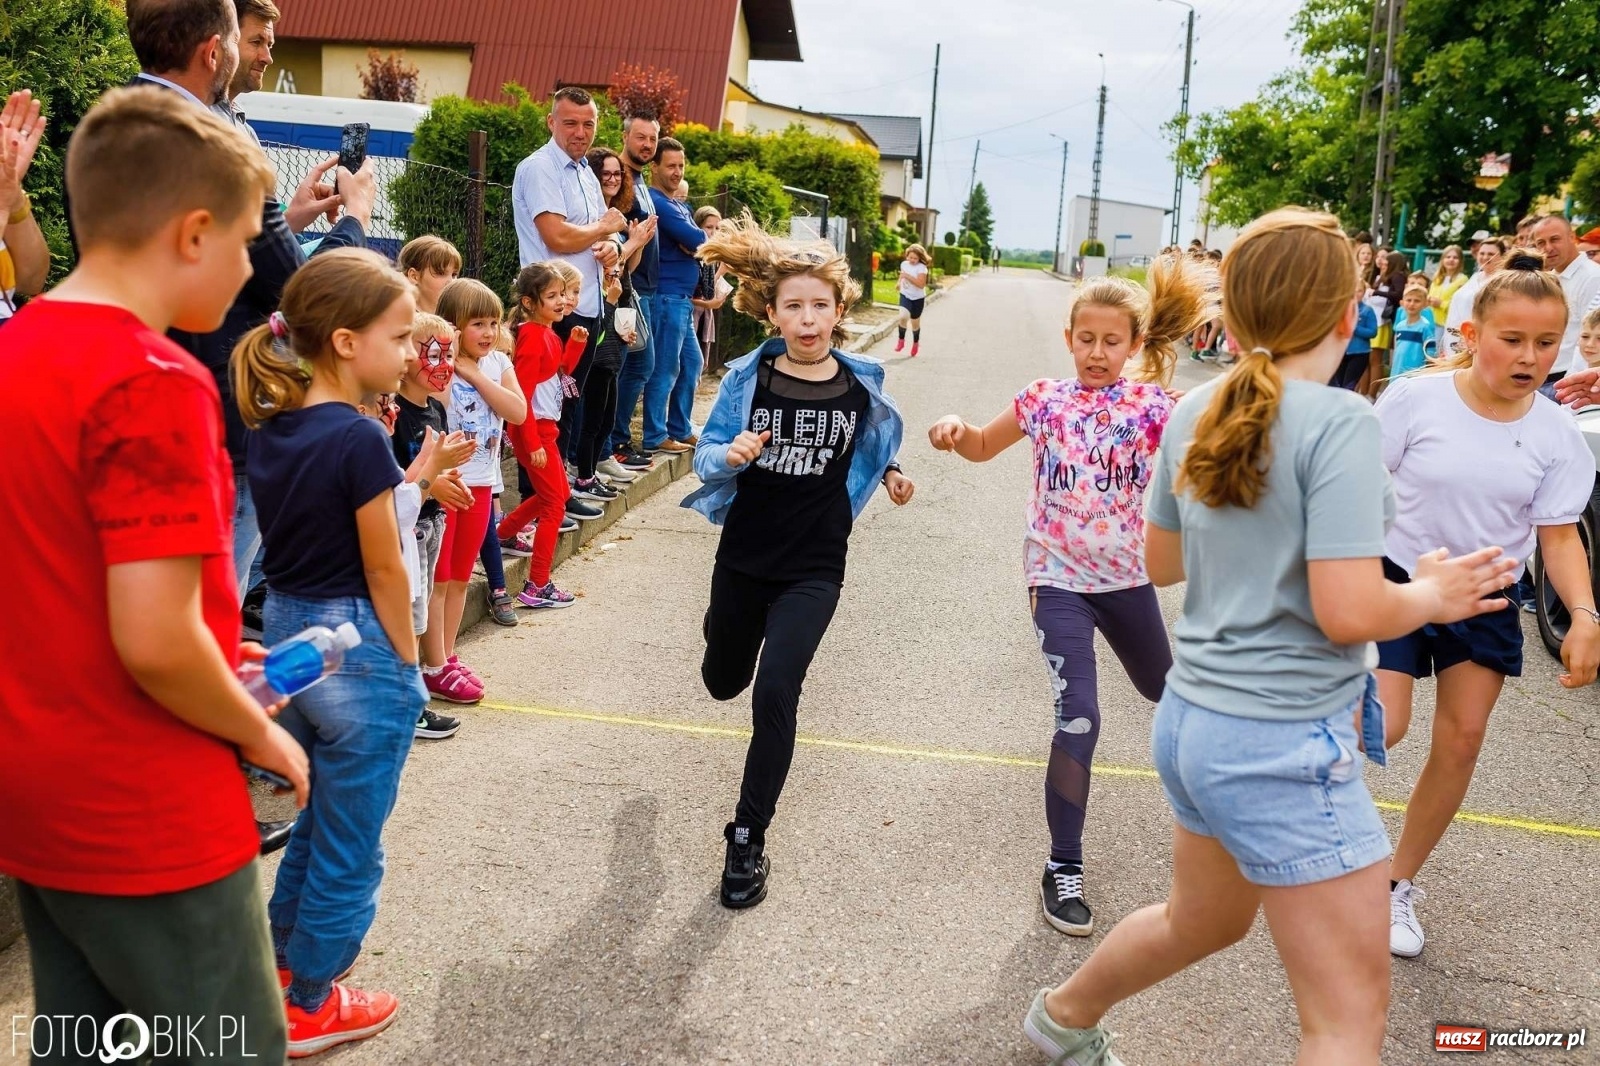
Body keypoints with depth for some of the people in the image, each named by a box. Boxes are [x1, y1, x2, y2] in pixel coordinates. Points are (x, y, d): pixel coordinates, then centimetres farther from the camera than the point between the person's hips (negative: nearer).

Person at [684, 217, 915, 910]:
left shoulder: (860, 385, -5)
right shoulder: (748, 378, -9)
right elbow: (705, 456, -7)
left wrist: (890, 474, -3)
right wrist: (730, 456, -28)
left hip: (814, 568, -1)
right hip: (743, 557, 2)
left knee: (775, 696, -15)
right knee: (722, 683, 21)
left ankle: (749, 838, 3)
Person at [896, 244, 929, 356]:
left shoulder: (921, 268, -17)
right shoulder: (904, 264, 0)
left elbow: (921, 284, -28)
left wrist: (908, 276, -30)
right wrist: (899, 282, 5)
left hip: (918, 298, -3)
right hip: (905, 296, 3)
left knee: (915, 322, 11)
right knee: (903, 316, -23)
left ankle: (915, 342, 37)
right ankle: (901, 340, -4)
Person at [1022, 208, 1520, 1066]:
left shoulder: (1194, 413, 3)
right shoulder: (1338, 423, -18)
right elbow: (1349, 612, -21)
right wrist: (1434, 595, -3)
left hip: (1191, 722, 8)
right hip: (1286, 745, -8)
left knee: (1202, 921, 32)